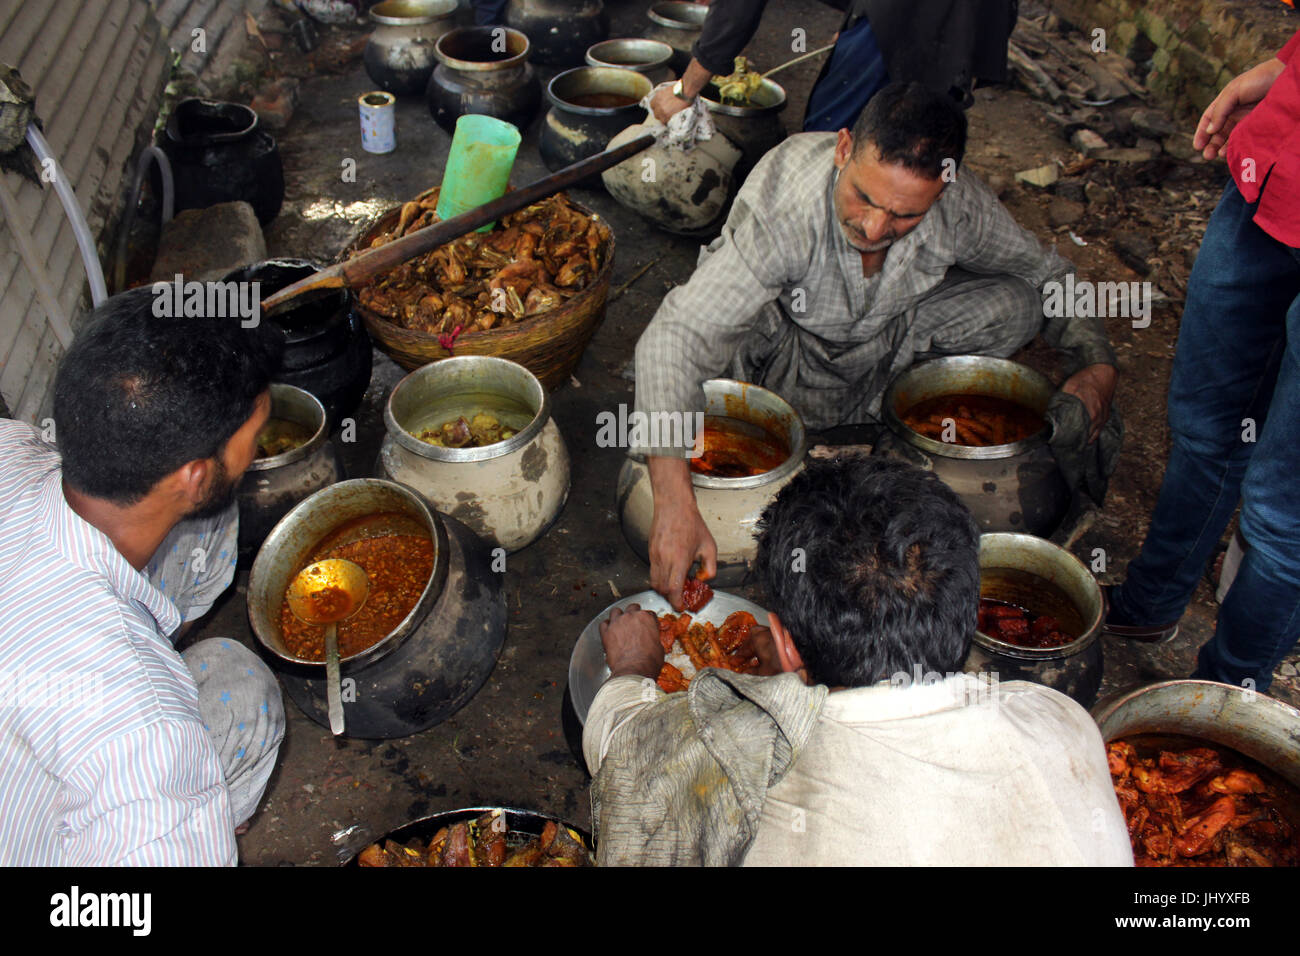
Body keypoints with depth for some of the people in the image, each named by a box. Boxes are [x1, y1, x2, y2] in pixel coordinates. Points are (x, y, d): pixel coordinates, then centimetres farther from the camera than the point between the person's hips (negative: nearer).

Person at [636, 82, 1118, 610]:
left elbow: (1044, 273, -4)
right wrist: (675, 501, -57)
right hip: (783, 346, -3)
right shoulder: (783, 206, -39)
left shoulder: (959, 205, -24)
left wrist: (1098, 365, -21)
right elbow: (677, 334, -46)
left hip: (888, 341, 3)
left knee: (1015, 305, -17)